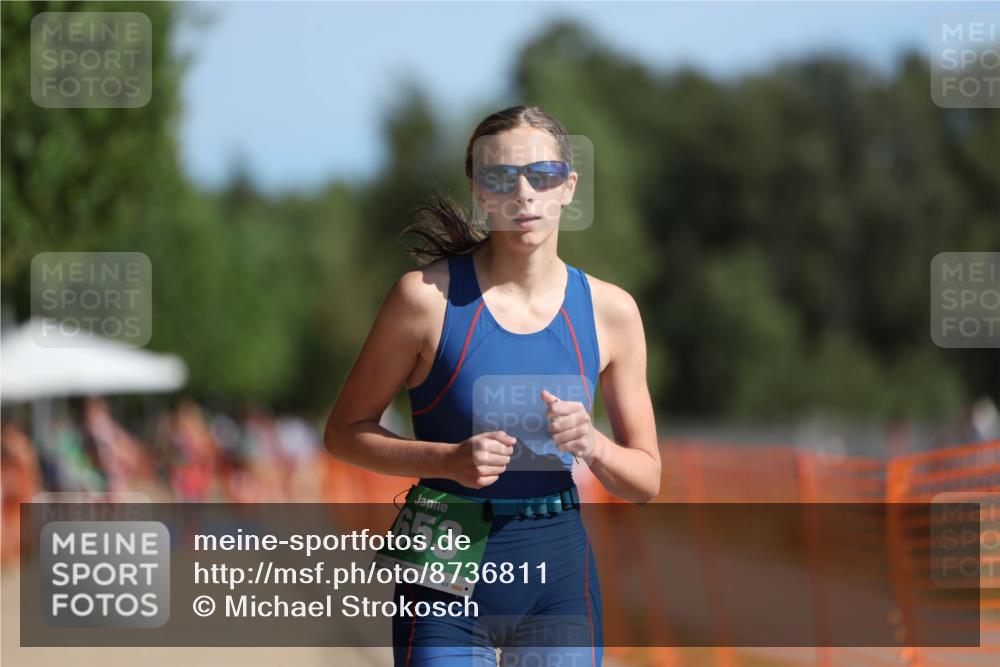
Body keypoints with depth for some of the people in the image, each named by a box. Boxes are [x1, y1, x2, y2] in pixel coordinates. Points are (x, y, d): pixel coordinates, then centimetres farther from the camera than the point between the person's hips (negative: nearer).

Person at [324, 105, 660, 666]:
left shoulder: (609, 310, 3)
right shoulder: (428, 295, -6)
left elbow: (646, 481, 8)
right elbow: (344, 432, -1)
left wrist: (593, 445, -14)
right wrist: (450, 460, -17)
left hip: (559, 568, 3)